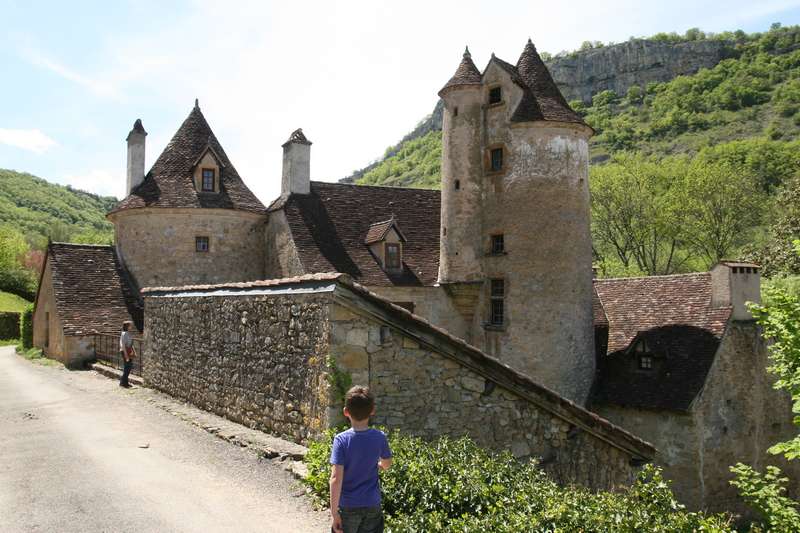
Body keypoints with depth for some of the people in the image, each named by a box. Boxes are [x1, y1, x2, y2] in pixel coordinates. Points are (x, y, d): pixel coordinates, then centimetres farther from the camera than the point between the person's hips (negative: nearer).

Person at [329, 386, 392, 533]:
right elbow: (387, 464, 10)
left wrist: (334, 511, -14)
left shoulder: (341, 440, -17)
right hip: (373, 505, 2)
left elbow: (336, 479, -19)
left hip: (348, 506, -2)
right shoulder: (380, 438, -7)